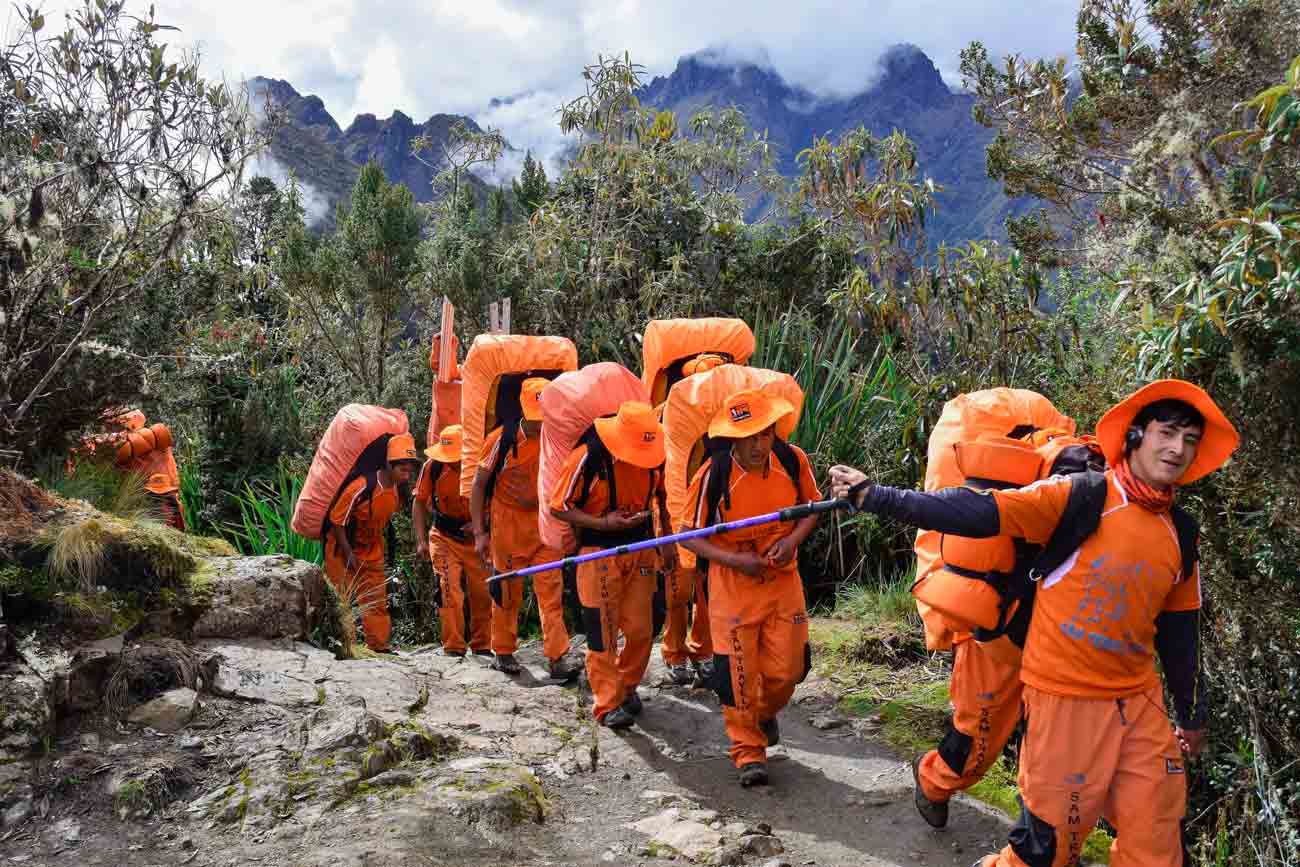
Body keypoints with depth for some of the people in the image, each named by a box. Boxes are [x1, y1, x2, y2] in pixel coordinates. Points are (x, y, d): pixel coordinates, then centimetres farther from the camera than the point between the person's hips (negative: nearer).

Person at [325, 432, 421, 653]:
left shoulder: (395, 489, -4)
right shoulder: (362, 487, -27)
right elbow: (337, 519, -21)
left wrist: (377, 547, 14)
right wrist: (349, 554, -20)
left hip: (372, 551, 7)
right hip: (343, 550, -7)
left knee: (377, 599, 9)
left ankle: (379, 647, 16)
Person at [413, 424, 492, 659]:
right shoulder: (432, 466, -14)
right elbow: (419, 502, -5)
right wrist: (421, 540, -12)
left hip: (476, 538, 1)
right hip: (444, 537, 0)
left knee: (482, 594, 5)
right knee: (450, 593, -12)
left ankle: (481, 646, 24)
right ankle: (453, 648, -2)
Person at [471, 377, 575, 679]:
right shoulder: (501, 439, -12)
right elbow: (478, 485, -5)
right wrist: (479, 533, -8)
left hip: (544, 521, 2)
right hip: (508, 520, -1)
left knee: (552, 589, -4)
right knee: (507, 590, 9)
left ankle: (556, 658, -1)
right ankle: (503, 652, 26)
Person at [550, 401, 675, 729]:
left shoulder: (656, 457, -5)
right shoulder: (587, 457, -19)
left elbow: (664, 496, 14)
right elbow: (559, 507, -12)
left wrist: (668, 542, 10)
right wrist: (602, 523, -22)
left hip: (640, 549, 4)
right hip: (598, 553, -4)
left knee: (641, 629, 8)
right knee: (603, 631, 0)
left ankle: (627, 686, 31)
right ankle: (608, 704, 11)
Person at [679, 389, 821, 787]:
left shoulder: (793, 460, -12)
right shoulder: (713, 476, -20)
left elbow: (811, 507, 5)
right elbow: (691, 535, -11)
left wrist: (793, 539, -14)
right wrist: (735, 560, -23)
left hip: (783, 579, 3)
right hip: (733, 585, -3)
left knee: (786, 668, 10)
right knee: (738, 671, 3)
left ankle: (765, 713, 44)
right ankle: (748, 749, 24)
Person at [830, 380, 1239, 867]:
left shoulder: (1181, 533, 6)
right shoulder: (1079, 497, -12)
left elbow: (1179, 628, 15)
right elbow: (977, 513, -20)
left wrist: (1191, 713, 21)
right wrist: (875, 497, -27)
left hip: (1139, 699, 6)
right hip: (1066, 696, -6)